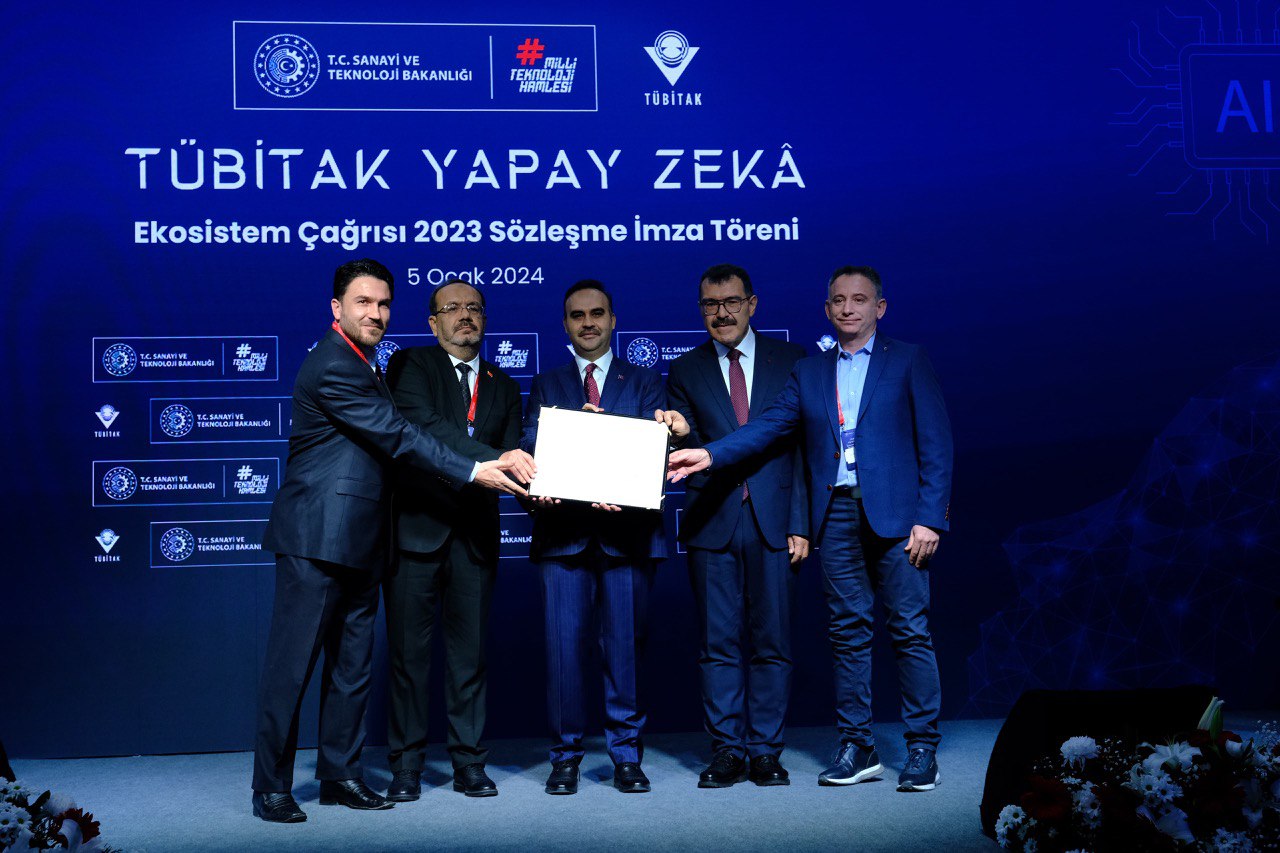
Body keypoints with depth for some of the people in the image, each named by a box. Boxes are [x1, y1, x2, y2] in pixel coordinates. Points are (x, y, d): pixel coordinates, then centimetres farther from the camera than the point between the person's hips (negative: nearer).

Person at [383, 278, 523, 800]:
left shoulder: (503, 385, 17)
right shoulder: (410, 365, 2)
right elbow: (424, 425, -16)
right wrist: (491, 458, -27)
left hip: (474, 534, 4)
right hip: (416, 526, -3)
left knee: (470, 653, 7)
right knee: (409, 651, 3)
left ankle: (469, 762, 16)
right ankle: (406, 765, 13)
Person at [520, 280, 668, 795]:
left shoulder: (645, 383, 13)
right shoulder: (545, 386, 17)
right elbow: (530, 449, 4)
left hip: (627, 533, -1)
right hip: (563, 533, 1)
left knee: (625, 646, 2)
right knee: (564, 646, -1)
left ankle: (626, 756, 14)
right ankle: (566, 755, 11)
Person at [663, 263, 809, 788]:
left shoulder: (790, 361, 7)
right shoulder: (685, 372, 10)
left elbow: (806, 446, 4)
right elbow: (689, 449, 3)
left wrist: (800, 523, -3)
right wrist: (679, 435, -22)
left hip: (773, 521, -1)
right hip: (712, 524, 1)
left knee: (771, 641, 3)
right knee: (718, 643, 4)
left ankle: (765, 752, 12)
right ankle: (728, 752, 13)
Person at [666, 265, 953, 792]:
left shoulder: (907, 362, 6)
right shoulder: (809, 373, 16)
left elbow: (935, 443, 0)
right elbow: (768, 426, 5)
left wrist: (930, 517, -9)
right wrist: (709, 455, -10)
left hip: (895, 514, -3)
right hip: (836, 516, 3)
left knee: (910, 631, -2)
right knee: (848, 632, 7)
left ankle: (922, 749, 8)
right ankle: (857, 747, 16)